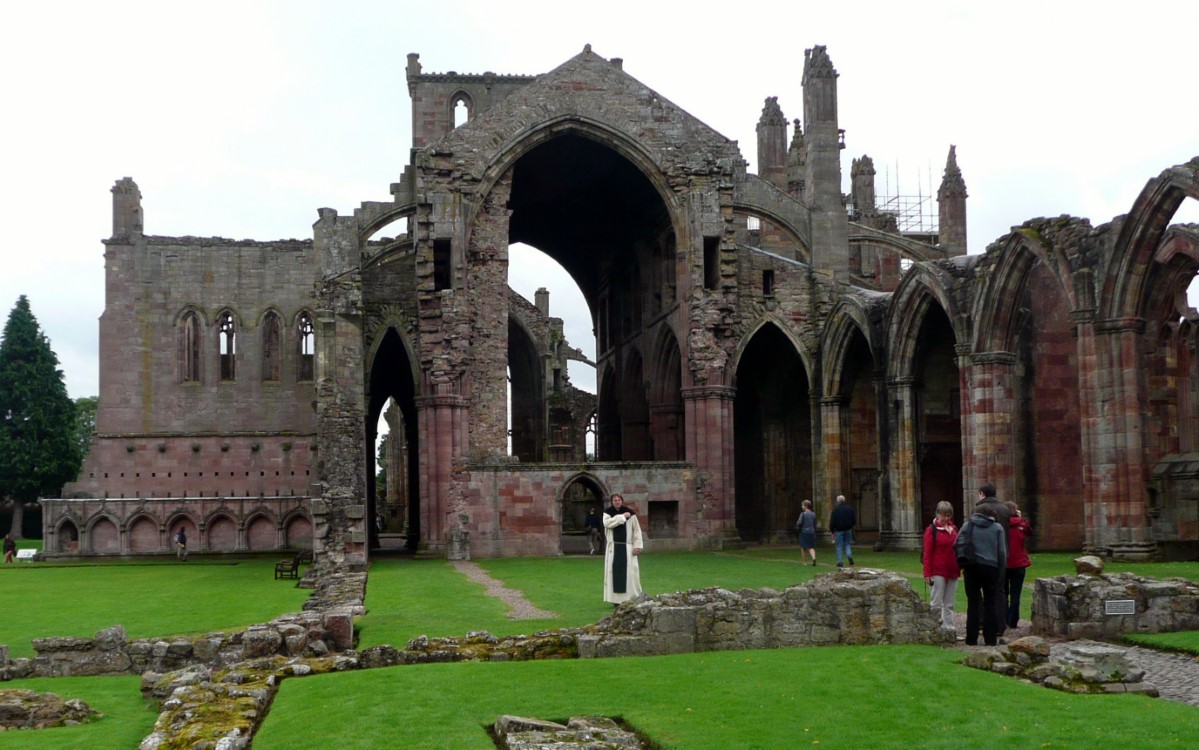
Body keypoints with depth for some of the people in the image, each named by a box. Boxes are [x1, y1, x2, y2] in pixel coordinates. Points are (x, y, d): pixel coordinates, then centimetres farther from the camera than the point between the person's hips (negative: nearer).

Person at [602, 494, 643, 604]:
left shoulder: (630, 513, 0)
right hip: (613, 547, 1)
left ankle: (632, 598, 3)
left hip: (627, 547, -1)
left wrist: (637, 546, -8)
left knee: (630, 572, -3)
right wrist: (622, 516, -16)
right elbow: (607, 523, -17)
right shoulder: (608, 512, 4)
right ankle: (615, 599, 7)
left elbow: (637, 529, 0)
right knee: (614, 572, 1)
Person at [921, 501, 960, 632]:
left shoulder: (953, 529, 13)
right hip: (938, 572, -6)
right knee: (937, 603, -7)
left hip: (952, 571, 6)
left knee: (949, 604, 10)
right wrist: (927, 573, -13)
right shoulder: (932, 530, -5)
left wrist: (959, 568, 12)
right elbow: (927, 553, -8)